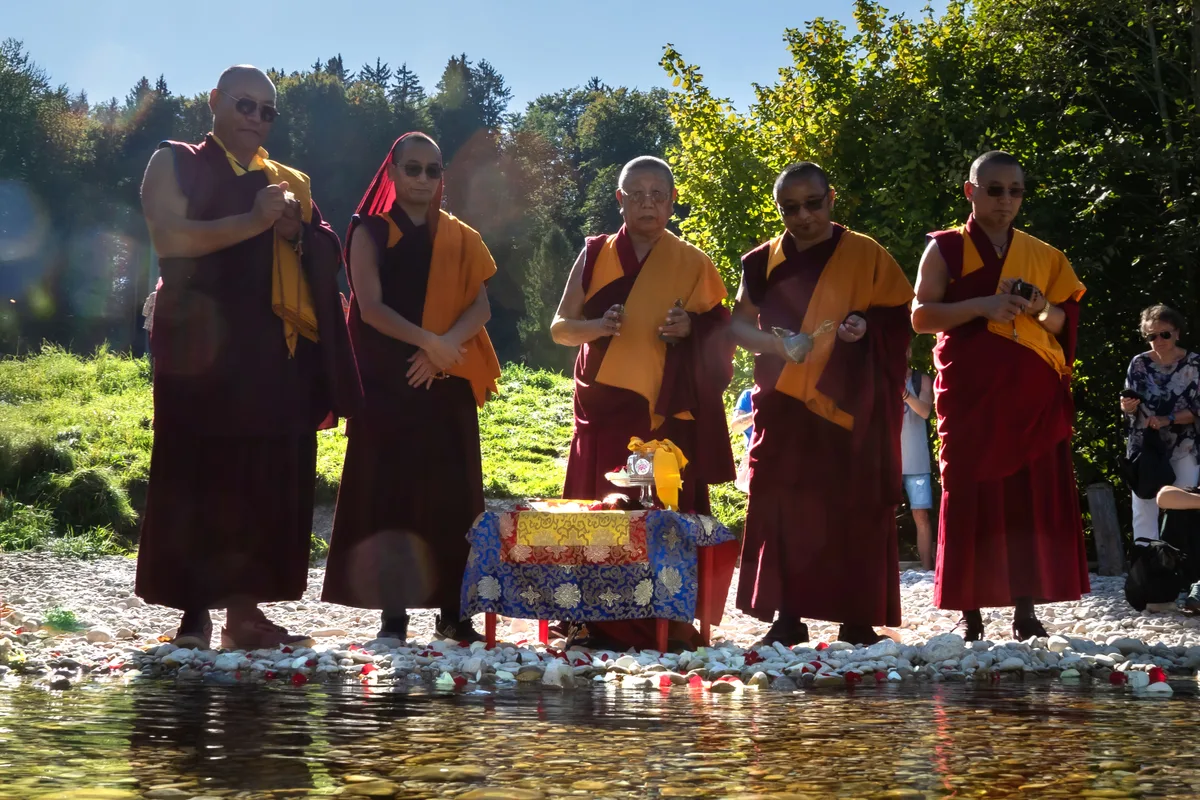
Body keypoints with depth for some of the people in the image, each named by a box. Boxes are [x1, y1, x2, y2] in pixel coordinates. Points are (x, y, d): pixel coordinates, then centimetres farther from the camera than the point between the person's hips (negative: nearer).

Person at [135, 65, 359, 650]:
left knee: (268, 479, 0)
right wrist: (251, 222, -16)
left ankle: (244, 610, 5)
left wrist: (296, 232, -6)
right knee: (198, 476, -7)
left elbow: (329, 256, 15)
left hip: (275, 352, 5)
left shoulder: (288, 182, 20)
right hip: (204, 344, -5)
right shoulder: (175, 164, 6)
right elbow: (169, 238, -10)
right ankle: (194, 613, -3)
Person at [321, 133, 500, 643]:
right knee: (389, 490, -5)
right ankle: (393, 612, -2)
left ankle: (451, 610, 6)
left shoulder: (459, 239, 13)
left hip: (447, 381, 3)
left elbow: (480, 307, 4)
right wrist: (428, 341, -18)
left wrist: (445, 346, -13)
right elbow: (371, 306, -7)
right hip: (388, 381, -2)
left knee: (450, 494, 0)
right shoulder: (372, 232, 4)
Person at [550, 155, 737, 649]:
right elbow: (560, 328, 8)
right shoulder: (596, 255, 10)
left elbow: (720, 333, 13)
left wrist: (690, 328, -9)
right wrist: (599, 326, -13)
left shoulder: (691, 264, 9)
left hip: (669, 411, -1)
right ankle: (602, 621, 1)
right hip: (605, 407, 1)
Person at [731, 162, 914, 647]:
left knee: (852, 506, -4)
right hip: (784, 403, 2)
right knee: (783, 506, -2)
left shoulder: (865, 255, 3)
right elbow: (738, 324, 9)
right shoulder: (764, 261, 9)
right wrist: (772, 342, -11)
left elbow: (901, 315, 5)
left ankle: (857, 618, 1)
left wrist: (867, 326, -16)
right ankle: (787, 617, 3)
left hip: (848, 404, -2)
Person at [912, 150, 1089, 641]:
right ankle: (970, 614, -2)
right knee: (973, 494, -6)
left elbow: (1065, 322, 15)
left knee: (1034, 494, -2)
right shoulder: (946, 248, 6)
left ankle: (1026, 610, 2)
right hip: (972, 390, -3)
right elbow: (922, 316, -2)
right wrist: (982, 306, -15)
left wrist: (1041, 308, -7)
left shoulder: (1041, 256, 15)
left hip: (1034, 392, 3)